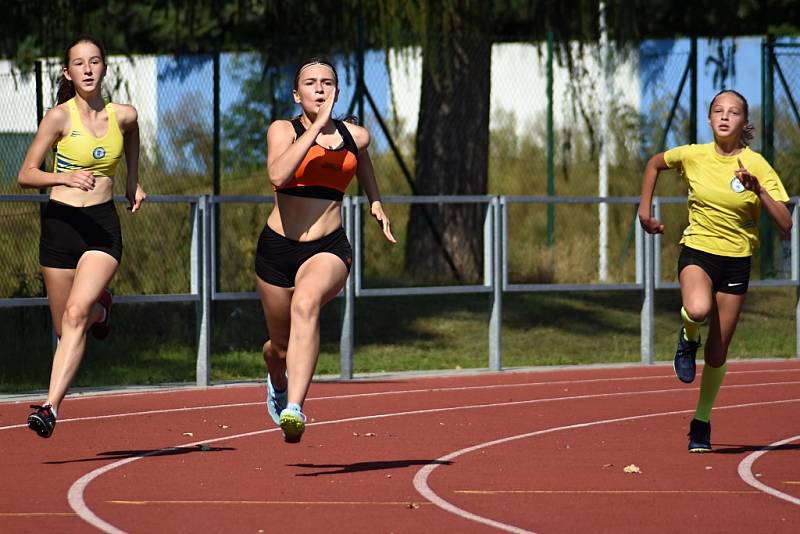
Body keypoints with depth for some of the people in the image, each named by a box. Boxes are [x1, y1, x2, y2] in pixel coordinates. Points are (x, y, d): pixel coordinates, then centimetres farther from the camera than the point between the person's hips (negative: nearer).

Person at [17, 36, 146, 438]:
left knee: (76, 314, -21)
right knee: (65, 325, 9)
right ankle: (100, 308, 46)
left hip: (103, 226, 0)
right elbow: (25, 175, -9)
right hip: (61, 223, 0)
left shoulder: (124, 116, 2)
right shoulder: (60, 117, -7)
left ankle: (51, 406, -25)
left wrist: (133, 180, 23)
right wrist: (66, 178, -25)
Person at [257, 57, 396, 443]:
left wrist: (376, 205, 20)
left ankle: (294, 410, -46)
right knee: (281, 345, 15)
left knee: (306, 305, -34)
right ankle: (277, 380, 55)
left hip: (328, 250, 0)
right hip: (278, 248, 0)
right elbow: (278, 175, -23)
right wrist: (318, 126, -22)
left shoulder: (355, 136, 8)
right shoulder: (283, 131, -2)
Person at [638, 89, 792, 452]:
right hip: (697, 251, 0)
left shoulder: (757, 166, -8)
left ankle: (701, 424, 23)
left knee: (717, 352, 4)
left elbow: (785, 225, -13)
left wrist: (758, 191, -26)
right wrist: (645, 210, 13)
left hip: (736, 261, 0)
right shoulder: (693, 156, -4)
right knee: (698, 309, -35)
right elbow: (654, 164, 19)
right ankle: (689, 339, 2)